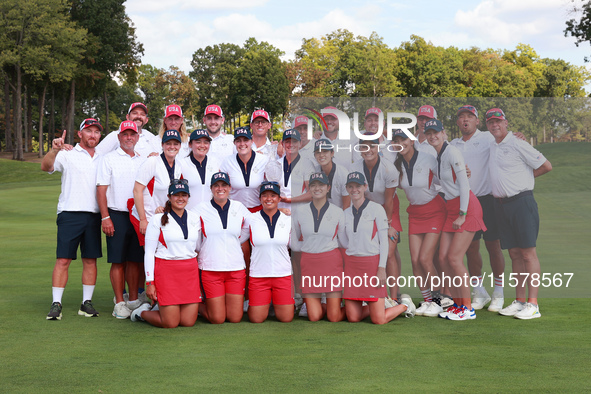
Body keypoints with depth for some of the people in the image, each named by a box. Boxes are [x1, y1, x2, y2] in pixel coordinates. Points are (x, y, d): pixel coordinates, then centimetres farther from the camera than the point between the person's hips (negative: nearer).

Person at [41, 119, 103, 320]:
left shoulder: (102, 158, 15)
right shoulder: (68, 154, 2)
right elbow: (46, 167, -14)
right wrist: (54, 150, -33)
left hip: (94, 216, 4)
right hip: (70, 214, -4)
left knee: (90, 260, 5)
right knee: (63, 260, -5)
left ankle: (87, 303, 13)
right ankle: (56, 304, 0)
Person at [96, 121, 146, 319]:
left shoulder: (143, 161, 13)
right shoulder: (109, 159, 2)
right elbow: (101, 190, -2)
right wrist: (105, 217, -11)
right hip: (117, 215, -4)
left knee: (135, 260, 7)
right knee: (118, 261, -2)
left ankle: (133, 300, 17)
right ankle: (119, 304, 4)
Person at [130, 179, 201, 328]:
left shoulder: (195, 218, 10)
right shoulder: (158, 220, -1)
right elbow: (149, 252, -2)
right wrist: (150, 282, -7)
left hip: (190, 271, 4)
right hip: (166, 271, -4)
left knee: (188, 322, -1)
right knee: (170, 323, -6)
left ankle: (163, 308, 28)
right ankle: (142, 312, 23)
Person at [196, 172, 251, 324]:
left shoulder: (239, 208, 7)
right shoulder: (201, 209, 0)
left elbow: (249, 228, 19)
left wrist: (234, 242, 12)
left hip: (236, 268, 3)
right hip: (210, 269, -2)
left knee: (235, 318, 1)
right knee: (217, 319, -2)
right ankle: (200, 305, 27)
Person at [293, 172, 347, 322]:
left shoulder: (337, 212, 1)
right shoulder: (299, 211, 4)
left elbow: (344, 240, 7)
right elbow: (293, 239, 14)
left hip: (331, 261, -1)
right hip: (309, 263, 1)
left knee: (334, 317, -2)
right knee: (314, 317, -2)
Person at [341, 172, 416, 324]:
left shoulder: (376, 209, -3)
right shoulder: (346, 213, 11)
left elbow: (384, 240, -6)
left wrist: (382, 268, -13)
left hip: (372, 263, -5)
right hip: (351, 264, 5)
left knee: (378, 320, -6)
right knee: (353, 318, 1)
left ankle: (405, 304, 24)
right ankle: (384, 304, 27)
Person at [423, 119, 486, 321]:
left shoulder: (452, 153, -14)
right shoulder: (437, 156, 11)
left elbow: (464, 183, -16)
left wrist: (462, 214, -17)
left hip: (467, 207, -8)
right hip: (451, 209, 8)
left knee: (454, 258, -10)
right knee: (443, 257, 3)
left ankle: (468, 309, 0)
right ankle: (458, 304, 13)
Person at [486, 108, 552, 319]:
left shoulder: (518, 144, -6)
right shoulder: (490, 146, 14)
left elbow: (546, 166, -4)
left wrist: (524, 176, 4)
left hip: (521, 201, -7)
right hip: (500, 204, 7)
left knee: (528, 253, -6)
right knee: (514, 254, 9)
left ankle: (533, 304, -5)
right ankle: (519, 301, 14)